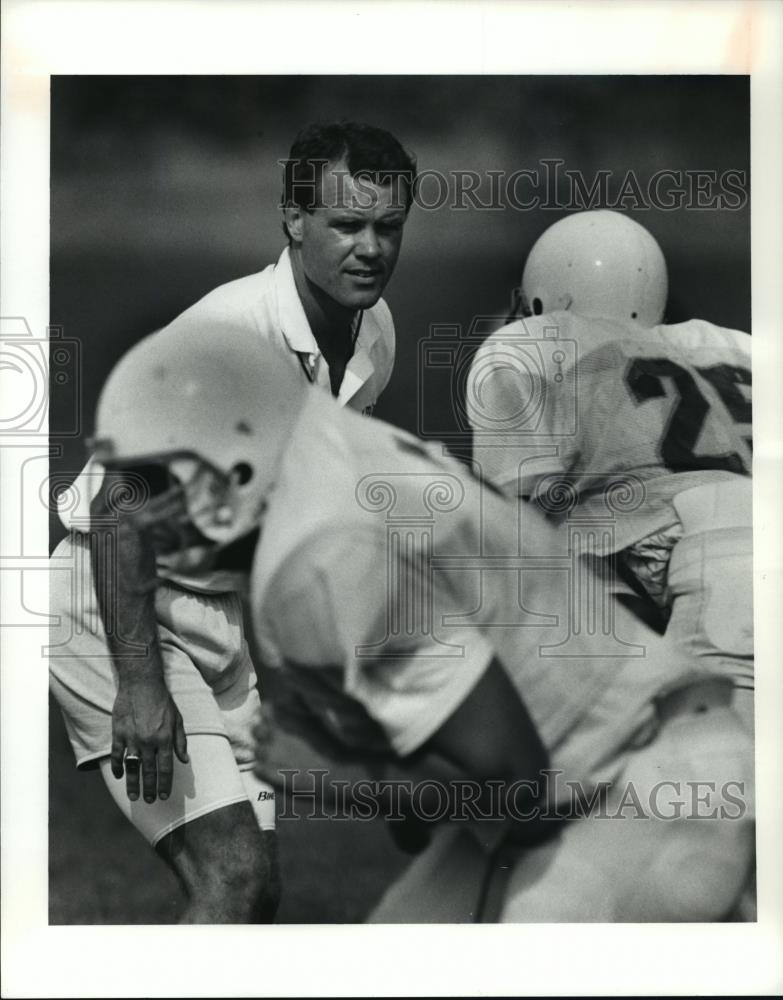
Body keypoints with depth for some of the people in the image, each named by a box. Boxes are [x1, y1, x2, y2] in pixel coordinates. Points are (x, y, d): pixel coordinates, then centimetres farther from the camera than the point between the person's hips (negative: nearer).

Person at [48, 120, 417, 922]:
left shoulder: (374, 333, 2)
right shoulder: (224, 334, -24)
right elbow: (120, 504, -25)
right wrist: (141, 685, -31)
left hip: (230, 612, 8)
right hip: (119, 610, -8)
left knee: (254, 886, 5)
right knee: (235, 874, -19)